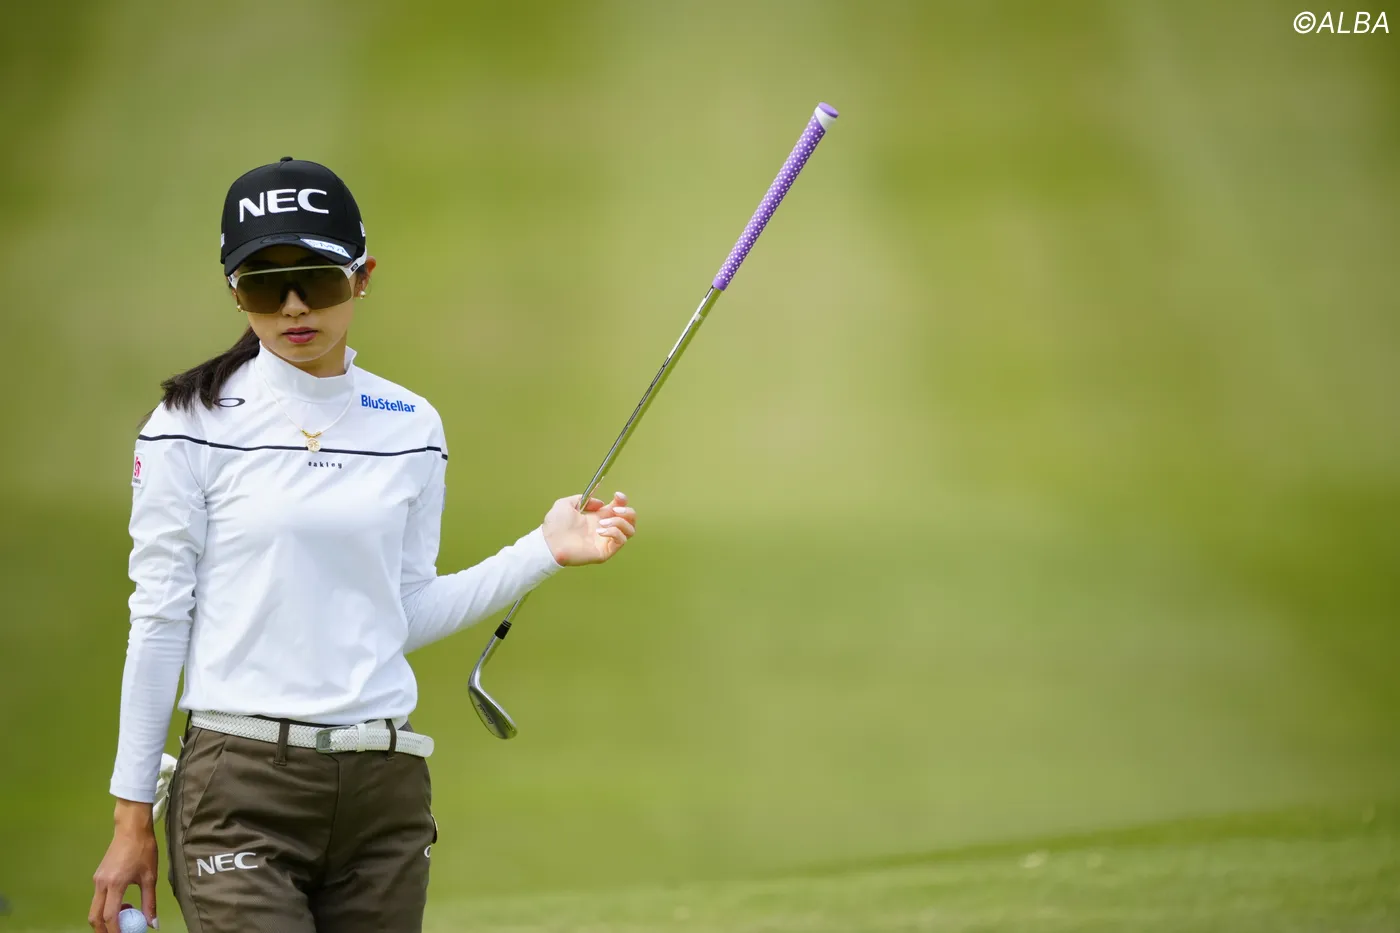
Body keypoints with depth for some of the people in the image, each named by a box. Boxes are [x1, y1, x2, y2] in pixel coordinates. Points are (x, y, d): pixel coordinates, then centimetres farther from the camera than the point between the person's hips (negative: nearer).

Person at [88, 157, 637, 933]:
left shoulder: (412, 429, 8)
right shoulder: (193, 426, -2)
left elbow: (408, 613, 12)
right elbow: (158, 620, -1)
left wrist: (544, 551, 3)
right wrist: (132, 817, -1)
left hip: (386, 789, 4)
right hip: (241, 788, -4)